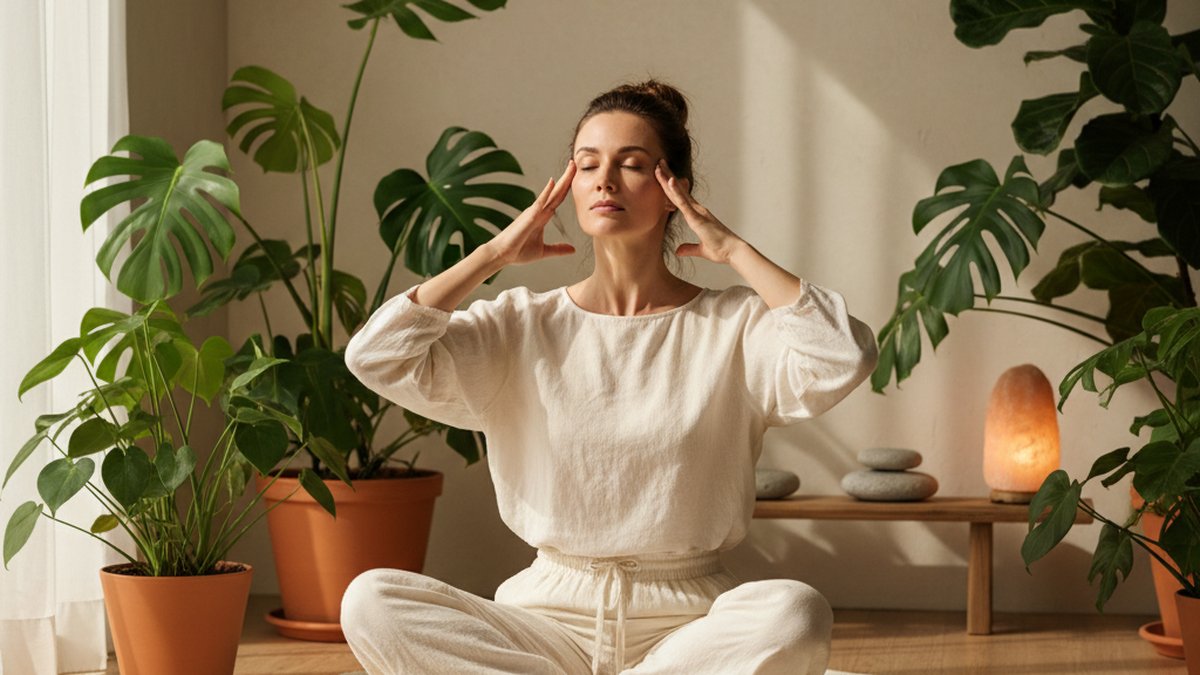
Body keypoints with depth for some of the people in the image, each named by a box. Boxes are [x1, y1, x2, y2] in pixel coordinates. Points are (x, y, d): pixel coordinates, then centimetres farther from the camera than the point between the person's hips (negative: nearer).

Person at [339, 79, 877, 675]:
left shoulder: (735, 325, 3)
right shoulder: (522, 326, 8)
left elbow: (844, 359, -18)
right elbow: (376, 357, -4)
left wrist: (734, 251, -8)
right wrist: (493, 256, 0)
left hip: (689, 620, -2)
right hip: (552, 614, 2)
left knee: (794, 612, -36)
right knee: (370, 602, -25)